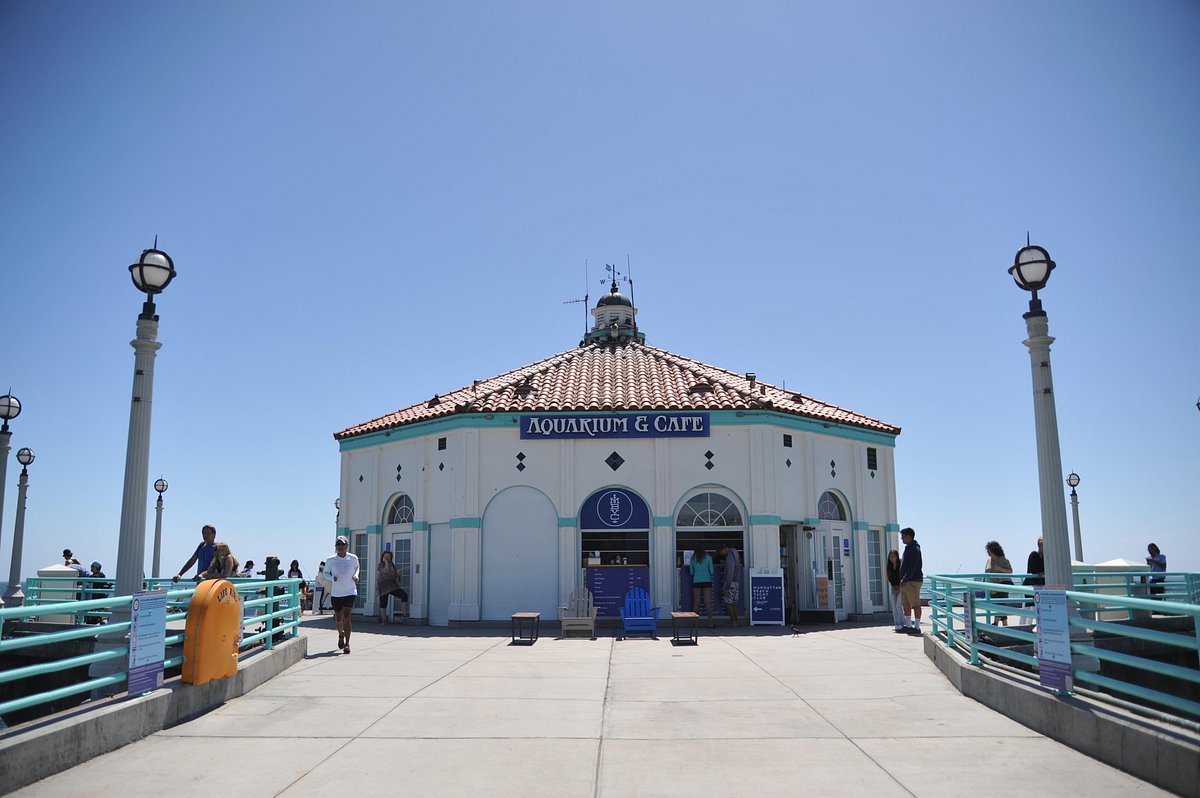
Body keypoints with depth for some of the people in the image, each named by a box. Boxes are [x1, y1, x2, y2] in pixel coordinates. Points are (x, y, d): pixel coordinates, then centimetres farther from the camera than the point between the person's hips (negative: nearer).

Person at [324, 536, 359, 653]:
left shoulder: (353, 559, -3)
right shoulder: (331, 560, -5)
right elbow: (325, 572, 10)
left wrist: (356, 576, -2)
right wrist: (332, 578, -11)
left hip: (350, 592, -1)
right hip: (336, 593, 1)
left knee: (346, 617, -14)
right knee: (338, 620, 11)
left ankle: (347, 644, -13)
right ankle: (341, 635, 44)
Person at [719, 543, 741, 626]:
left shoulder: (730, 557, -19)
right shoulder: (735, 553, 10)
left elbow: (730, 573, -22)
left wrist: (727, 587, -21)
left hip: (731, 583, -9)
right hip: (736, 582, 9)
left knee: (728, 602, -4)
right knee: (734, 603, 11)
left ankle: (733, 621, -4)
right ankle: (735, 621, 13)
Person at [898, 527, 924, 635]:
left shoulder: (914, 549, -14)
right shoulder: (908, 548, 17)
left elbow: (913, 567, -20)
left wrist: (905, 580, -22)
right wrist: (902, 580, 18)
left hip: (913, 581, -10)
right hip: (906, 582, 10)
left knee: (915, 604, -5)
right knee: (906, 604, 13)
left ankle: (917, 627, -2)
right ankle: (908, 625, 20)